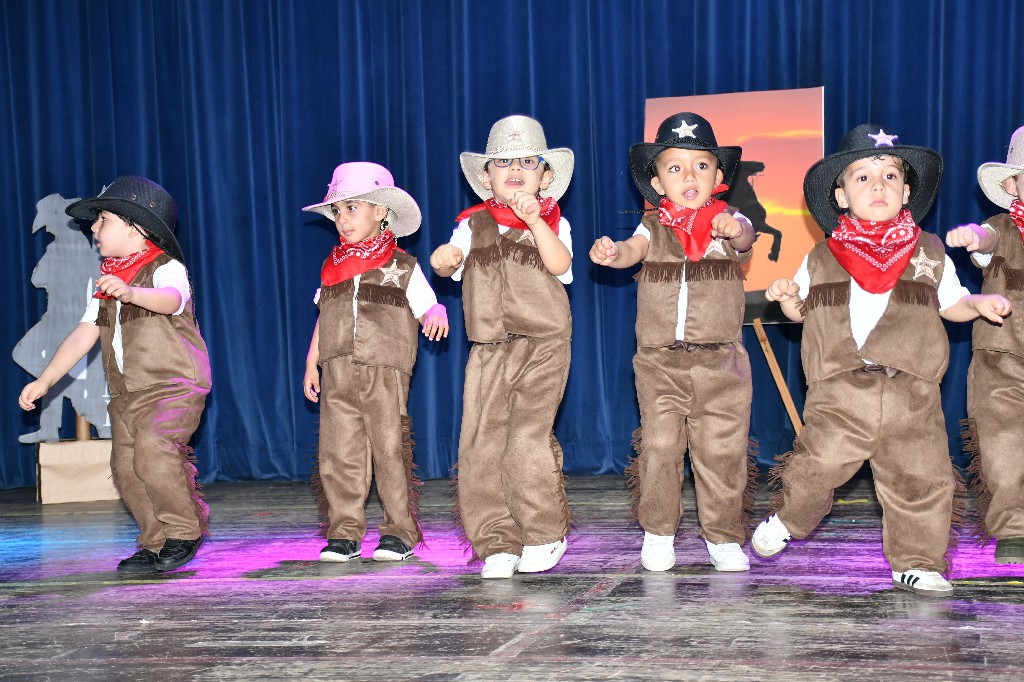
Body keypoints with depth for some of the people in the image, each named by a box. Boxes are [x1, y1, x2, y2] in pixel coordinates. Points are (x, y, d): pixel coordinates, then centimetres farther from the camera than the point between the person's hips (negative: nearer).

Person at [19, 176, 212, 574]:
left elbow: (170, 300, -33)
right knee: (125, 466, 0)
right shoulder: (105, 283, 15)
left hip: (174, 384, -8)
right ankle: (157, 545, 12)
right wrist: (45, 381, 10)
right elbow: (85, 334, 14)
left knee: (152, 452, -24)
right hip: (125, 392, 8)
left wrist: (130, 292, -54)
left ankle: (185, 531, -8)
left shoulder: (166, 268, -9)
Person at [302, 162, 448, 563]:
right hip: (337, 374, 4)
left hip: (385, 371, -4)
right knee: (337, 454, 0)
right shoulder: (331, 267, 16)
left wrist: (436, 318, -21)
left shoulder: (402, 267, 3)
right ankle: (344, 533, 7)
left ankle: (400, 531, 5)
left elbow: (427, 305, 2)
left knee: (390, 450, -4)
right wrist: (311, 363, 18)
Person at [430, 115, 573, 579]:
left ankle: (544, 536, 4)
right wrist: (443, 258, -24)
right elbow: (450, 263, -1)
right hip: (489, 349, 3)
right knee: (480, 444, -3)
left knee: (527, 437, -14)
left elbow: (560, 265, -10)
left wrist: (534, 220, -20)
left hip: (543, 346, -3)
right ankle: (497, 544, 7)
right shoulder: (473, 224, 13)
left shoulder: (552, 222, 7)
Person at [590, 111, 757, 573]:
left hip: (720, 361, 0)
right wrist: (612, 253, -39)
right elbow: (634, 250, -14)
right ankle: (657, 533, 15)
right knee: (658, 446, -1)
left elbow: (745, 237, -19)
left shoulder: (729, 223, 2)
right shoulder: (655, 228, 4)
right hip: (660, 362, 0)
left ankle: (723, 537, 19)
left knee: (722, 449, 4)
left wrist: (735, 232, -45)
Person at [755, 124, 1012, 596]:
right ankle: (787, 520, 29)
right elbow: (801, 312, 17)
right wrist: (787, 297, -4)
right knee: (817, 466, -2)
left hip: (911, 395, 1)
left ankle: (918, 563, 20)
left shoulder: (929, 255, 10)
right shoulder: (823, 258, 8)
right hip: (839, 393, -1)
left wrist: (980, 304, 1)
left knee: (922, 480, 2)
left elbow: (951, 305, 20)